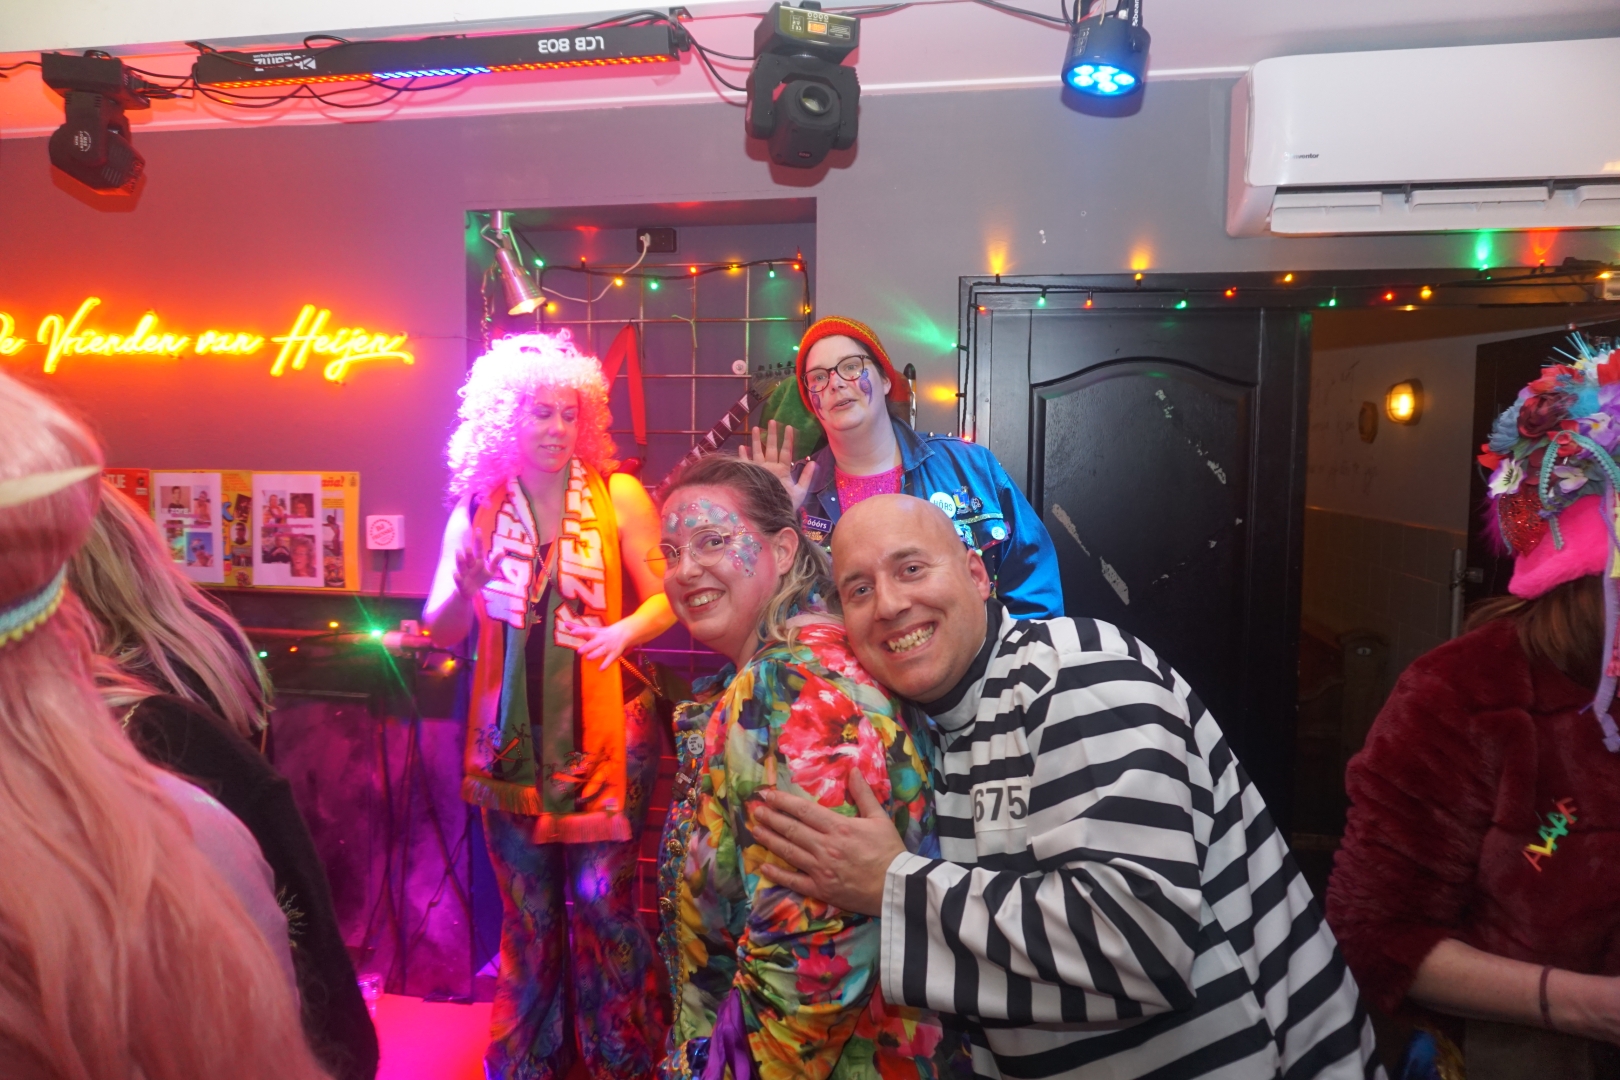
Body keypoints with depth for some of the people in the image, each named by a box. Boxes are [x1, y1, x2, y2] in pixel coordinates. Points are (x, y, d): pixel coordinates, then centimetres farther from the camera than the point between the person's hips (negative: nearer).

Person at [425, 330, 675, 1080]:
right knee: (526, 913, 13)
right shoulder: (476, 510, 3)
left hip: (605, 732, -2)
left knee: (600, 901, -2)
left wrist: (624, 631, -25)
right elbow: (442, 632, 4)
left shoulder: (618, 497, -4)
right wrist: (463, 585, -16)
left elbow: (666, 596, -5)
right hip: (511, 737, 3)